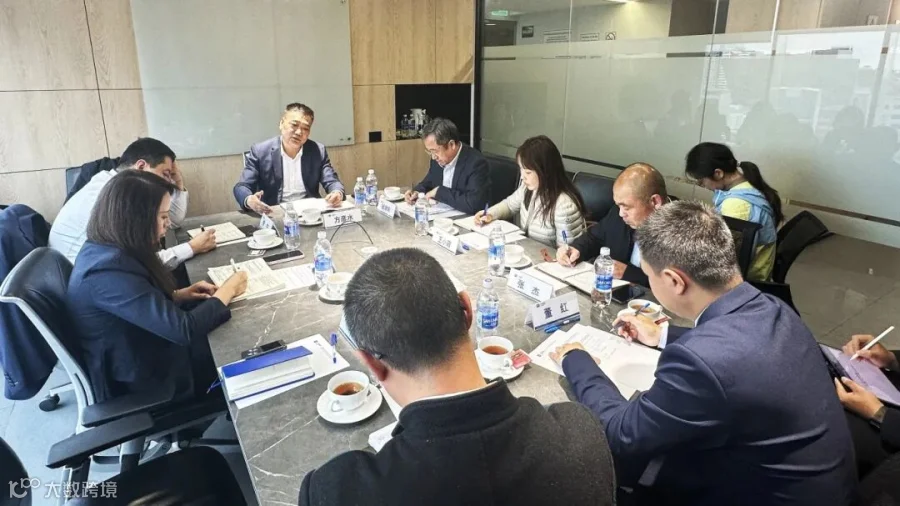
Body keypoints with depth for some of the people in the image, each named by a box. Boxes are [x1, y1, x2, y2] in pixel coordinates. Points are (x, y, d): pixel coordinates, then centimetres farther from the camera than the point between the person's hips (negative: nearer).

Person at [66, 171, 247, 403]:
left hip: (136, 360, 8)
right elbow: (183, 329, -32)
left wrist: (177, 295, -2)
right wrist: (226, 292, -17)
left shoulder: (104, 250, -4)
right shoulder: (108, 271, -33)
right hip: (140, 383, -8)